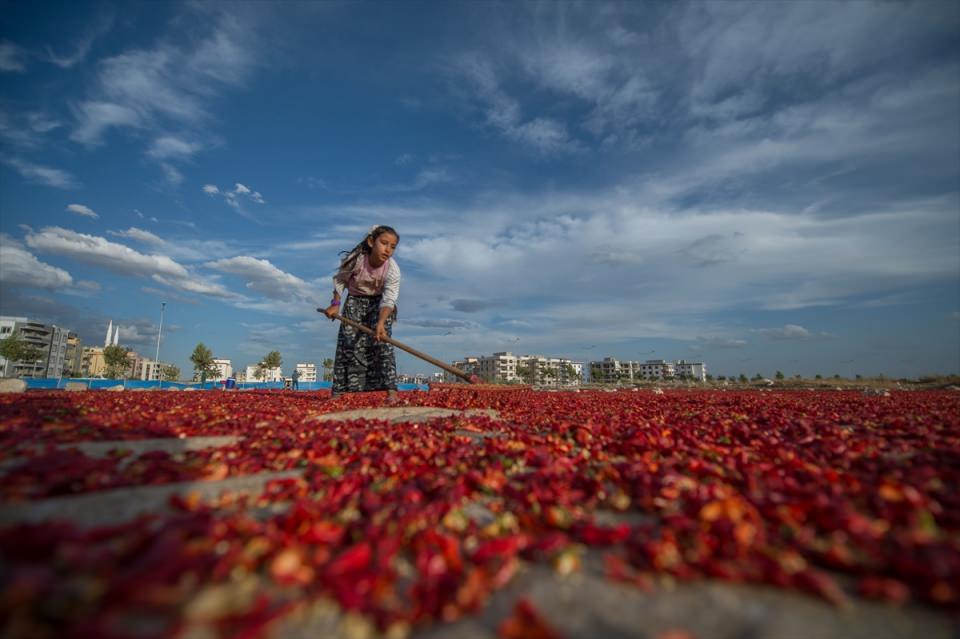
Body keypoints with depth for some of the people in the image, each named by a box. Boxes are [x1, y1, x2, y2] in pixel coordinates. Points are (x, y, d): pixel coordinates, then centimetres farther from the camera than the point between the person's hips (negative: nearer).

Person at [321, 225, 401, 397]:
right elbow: (339, 280, -5)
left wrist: (381, 322, -50)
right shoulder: (356, 260, -25)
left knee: (382, 341, -17)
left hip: (378, 303, -1)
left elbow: (388, 299, -36)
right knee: (349, 343, -6)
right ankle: (340, 389, 0)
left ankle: (390, 388, -16)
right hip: (354, 301, 1)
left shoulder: (392, 270, -27)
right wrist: (336, 303, -13)